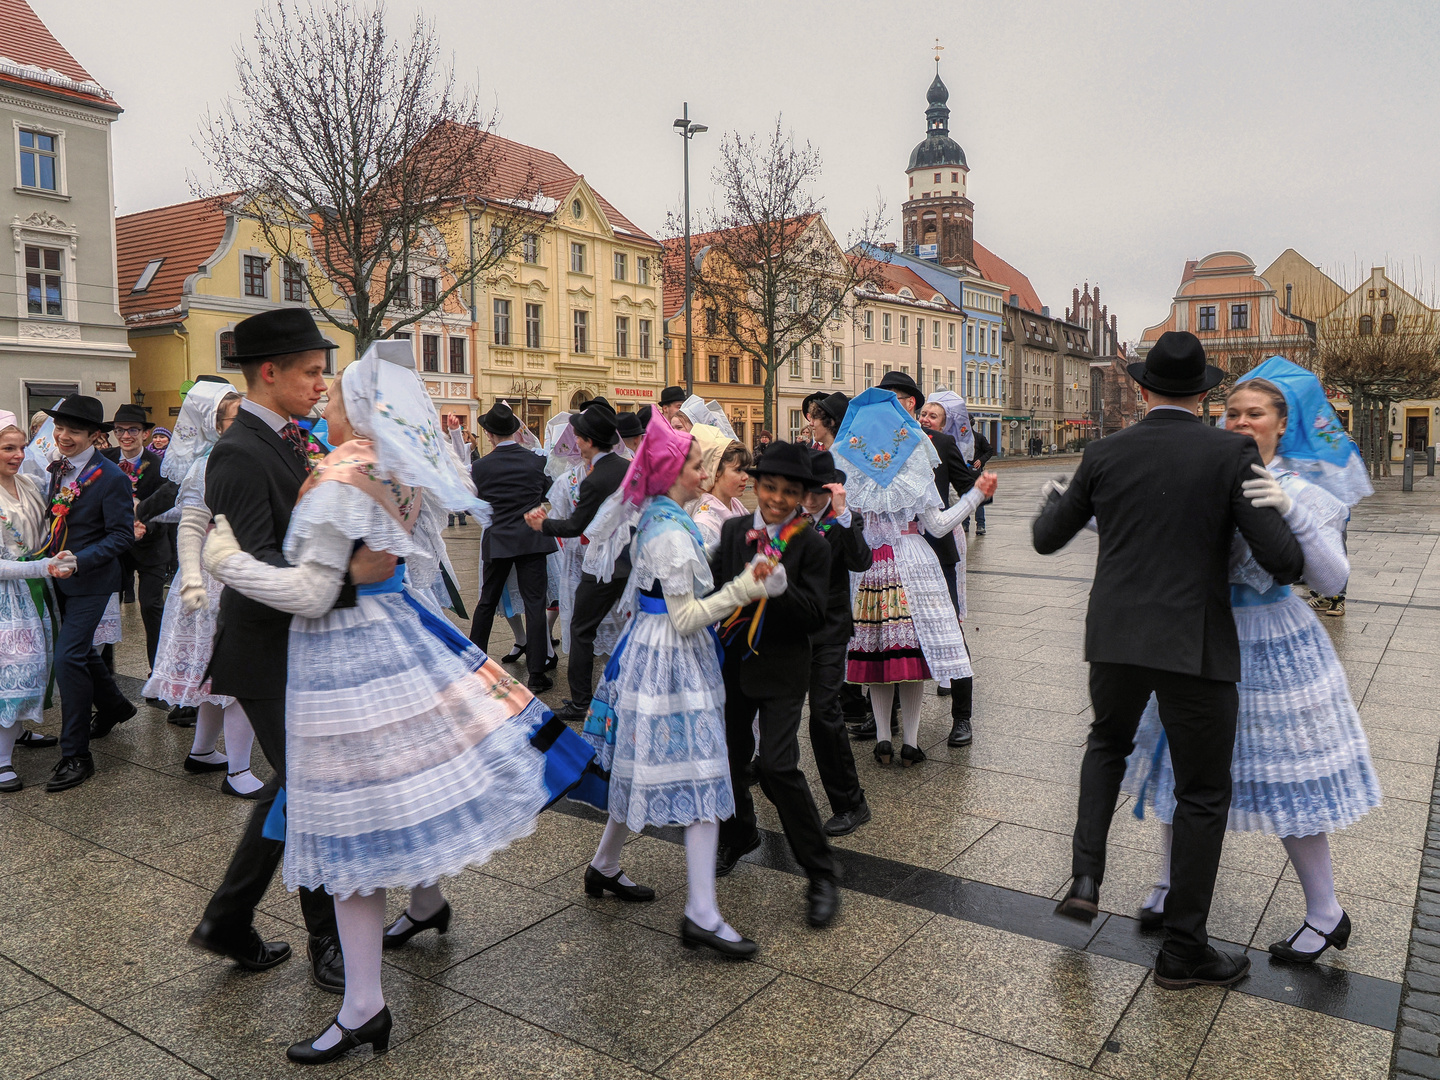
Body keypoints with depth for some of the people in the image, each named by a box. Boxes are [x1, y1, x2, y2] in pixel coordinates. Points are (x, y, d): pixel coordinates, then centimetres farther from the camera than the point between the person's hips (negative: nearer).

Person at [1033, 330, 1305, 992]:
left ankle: (1086, 877, 18)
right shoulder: (1232, 453, -7)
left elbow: (1047, 539, 9)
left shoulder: (1104, 454, 0)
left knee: (1108, 743, 30)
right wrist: (1290, 568, 12)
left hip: (1115, 640, 3)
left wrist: (1052, 502, 31)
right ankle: (1183, 951, 22)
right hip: (1196, 646, -2)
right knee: (1203, 795, 12)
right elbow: (1279, 554, -13)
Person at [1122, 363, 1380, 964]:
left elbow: (1332, 580, -18)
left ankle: (1326, 915, 26)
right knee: (1183, 761, 12)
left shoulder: (1307, 490, -8)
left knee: (1284, 773, 5)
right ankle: (1172, 885, 32)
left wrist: (1291, 511, -31)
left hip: (1268, 646, -3)